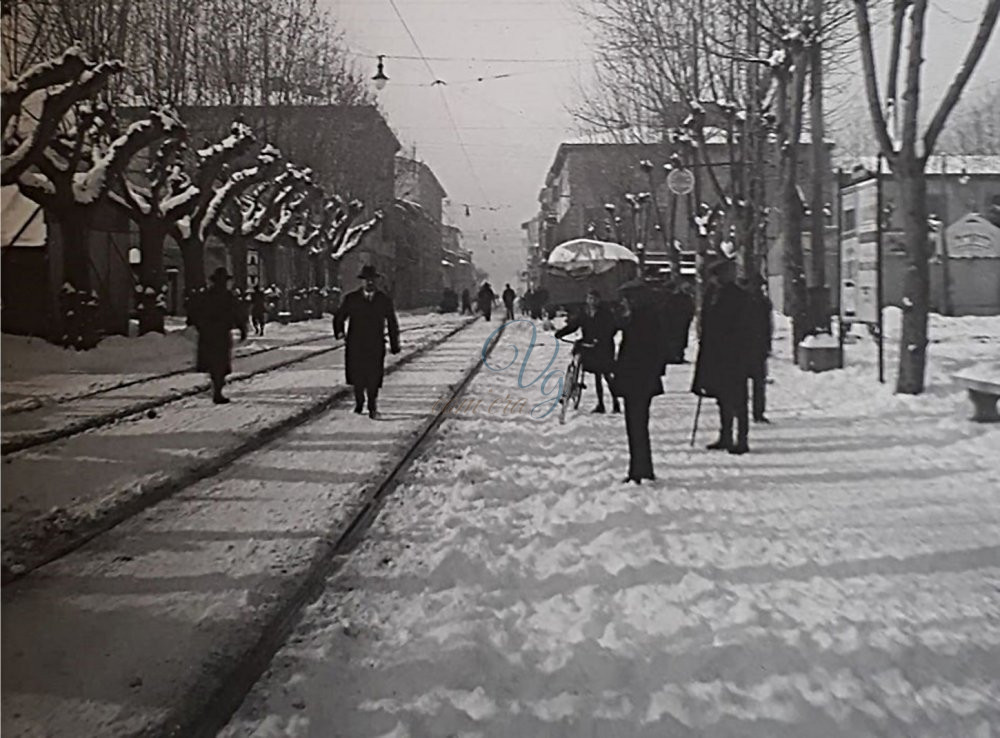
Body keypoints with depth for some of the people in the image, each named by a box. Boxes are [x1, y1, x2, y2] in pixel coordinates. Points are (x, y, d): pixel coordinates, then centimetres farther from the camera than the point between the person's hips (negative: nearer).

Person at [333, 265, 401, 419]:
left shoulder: (385, 300, 4)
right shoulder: (351, 298, 3)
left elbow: (392, 324, 11)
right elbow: (339, 316, 11)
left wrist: (394, 345, 11)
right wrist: (339, 331, -8)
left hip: (375, 347, 0)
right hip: (355, 346, 1)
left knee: (373, 378, -6)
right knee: (357, 377, 5)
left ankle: (372, 407, 8)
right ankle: (359, 403, 28)